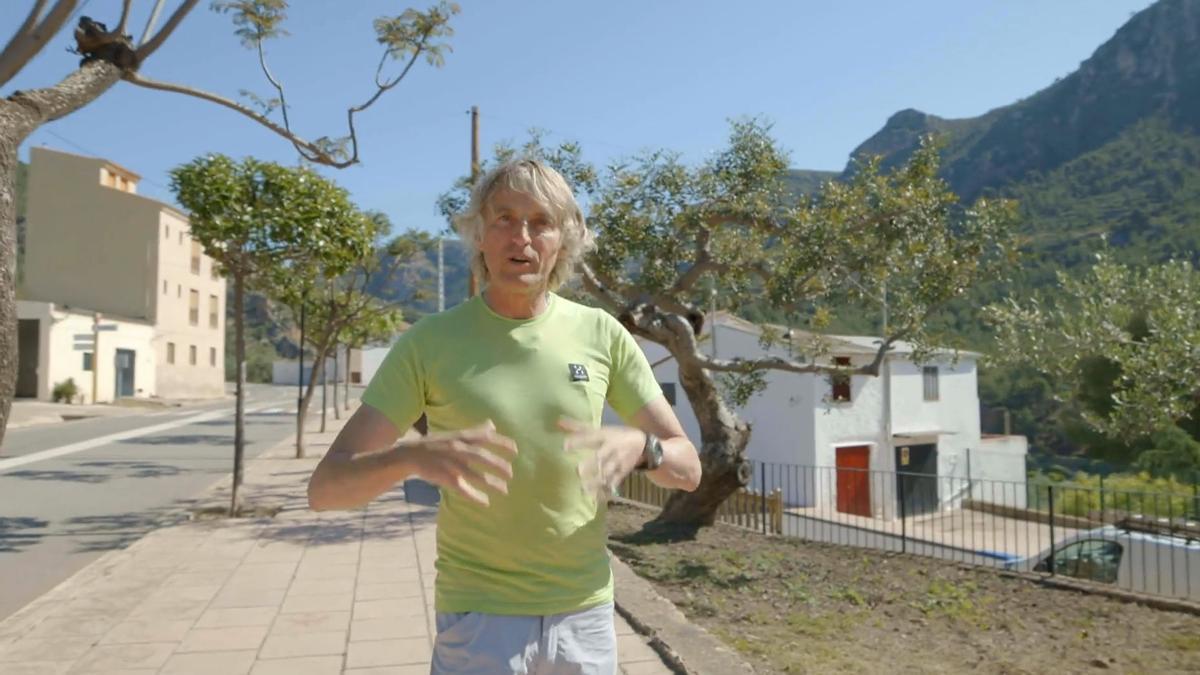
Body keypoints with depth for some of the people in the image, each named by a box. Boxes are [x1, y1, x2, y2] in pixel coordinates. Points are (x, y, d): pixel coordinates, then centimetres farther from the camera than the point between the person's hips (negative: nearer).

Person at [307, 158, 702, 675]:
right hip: (479, 618, -2)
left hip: (584, 613, 3)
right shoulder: (429, 343, -9)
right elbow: (325, 488, -12)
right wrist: (416, 456, -33)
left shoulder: (601, 333, -3)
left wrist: (638, 446, -23)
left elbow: (687, 469, 0)